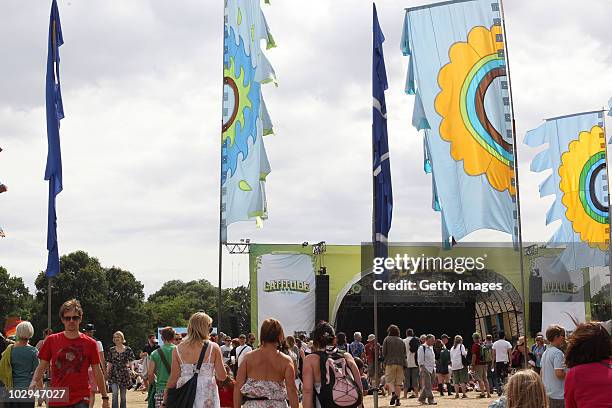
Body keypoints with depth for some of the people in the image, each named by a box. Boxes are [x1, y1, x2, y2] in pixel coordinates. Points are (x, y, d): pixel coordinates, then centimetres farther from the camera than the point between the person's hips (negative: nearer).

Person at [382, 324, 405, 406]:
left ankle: (393, 393, -25)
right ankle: (397, 399, 1)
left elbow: (384, 353, 0)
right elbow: (404, 353, 12)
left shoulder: (387, 339, 2)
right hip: (400, 363, 3)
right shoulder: (401, 341, 13)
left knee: (389, 381, 0)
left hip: (390, 363, -3)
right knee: (398, 382, 4)